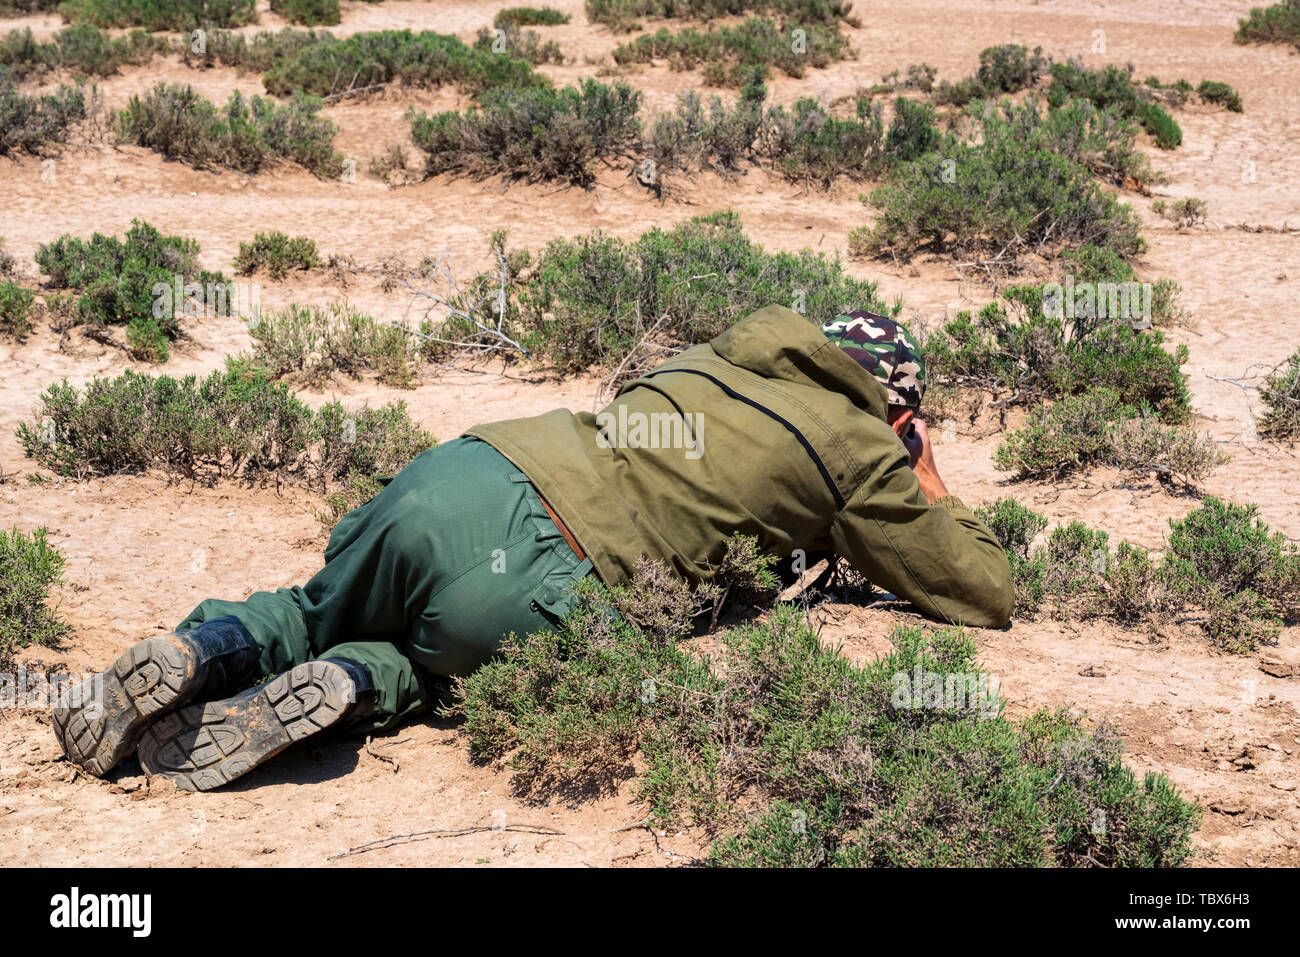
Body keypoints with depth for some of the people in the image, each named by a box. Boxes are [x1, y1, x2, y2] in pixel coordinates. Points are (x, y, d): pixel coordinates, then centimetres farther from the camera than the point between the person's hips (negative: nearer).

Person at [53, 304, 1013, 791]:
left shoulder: (718, 359, 27)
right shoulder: (861, 453, 12)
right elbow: (987, 595, 20)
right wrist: (937, 500, 37)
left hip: (458, 469, 5)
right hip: (531, 579, -5)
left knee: (312, 617, 28)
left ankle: (197, 654, -2)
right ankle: (343, 690, -7)